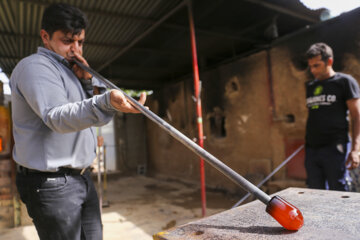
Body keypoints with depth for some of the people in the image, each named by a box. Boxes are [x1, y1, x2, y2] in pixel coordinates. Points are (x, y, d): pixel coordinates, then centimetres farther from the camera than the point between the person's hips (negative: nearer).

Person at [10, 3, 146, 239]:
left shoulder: (70, 70, 17)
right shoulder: (35, 66, -11)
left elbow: (92, 108, 14)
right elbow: (57, 117, -29)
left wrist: (89, 81, -4)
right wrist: (107, 102, -45)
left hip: (82, 177, 9)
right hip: (51, 183, -8)